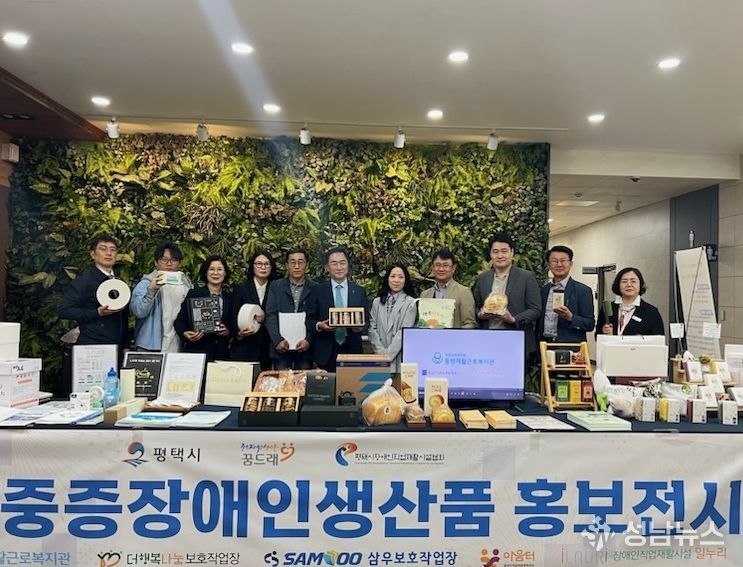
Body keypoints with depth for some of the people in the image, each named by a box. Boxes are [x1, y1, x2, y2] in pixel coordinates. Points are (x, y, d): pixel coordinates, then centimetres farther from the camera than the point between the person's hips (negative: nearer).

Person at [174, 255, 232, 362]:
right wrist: (185, 333, -18)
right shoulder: (193, 294, 2)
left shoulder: (229, 298, 10)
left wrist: (228, 332, -7)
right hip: (197, 351, -2)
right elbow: (180, 320, 0)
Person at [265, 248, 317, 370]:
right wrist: (278, 341, -11)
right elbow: (270, 316, 1)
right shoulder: (276, 286, 7)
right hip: (281, 348, 1)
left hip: (305, 348, -1)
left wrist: (309, 340, -13)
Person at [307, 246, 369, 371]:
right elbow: (310, 319, 5)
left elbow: (366, 319, 9)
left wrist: (360, 327, -12)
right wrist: (319, 325, -15)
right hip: (326, 352, -1)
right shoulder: (317, 290, 4)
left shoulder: (360, 291, 7)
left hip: (352, 350, 1)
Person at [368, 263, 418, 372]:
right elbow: (372, 329, 5)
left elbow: (404, 332, -9)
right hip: (380, 358, 3)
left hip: (400, 358, -3)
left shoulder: (411, 303, -2)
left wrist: (388, 355, -13)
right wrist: (381, 352, -7)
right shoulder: (377, 302, 11)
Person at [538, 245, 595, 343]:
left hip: (570, 346, -3)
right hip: (544, 344, 4)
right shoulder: (544, 289, 10)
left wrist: (570, 317, -20)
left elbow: (590, 324, -5)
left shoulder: (583, 290, -3)